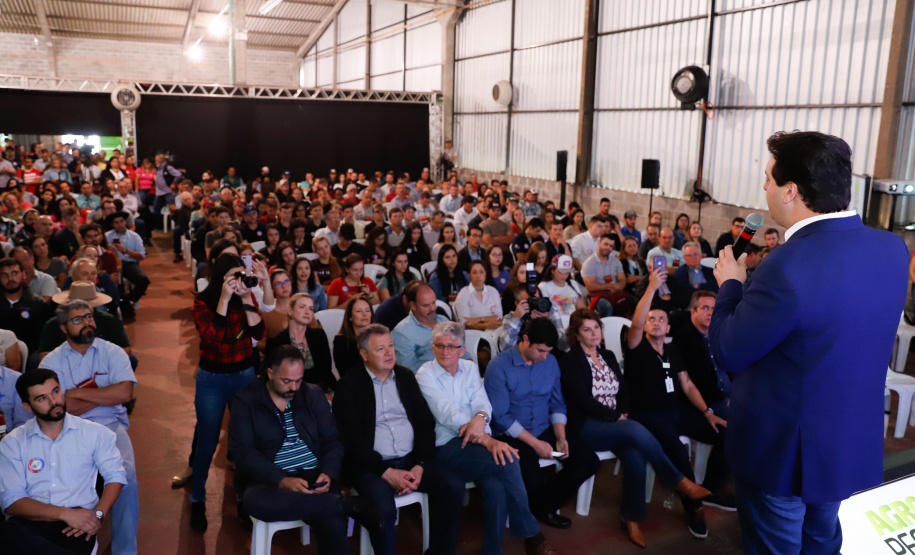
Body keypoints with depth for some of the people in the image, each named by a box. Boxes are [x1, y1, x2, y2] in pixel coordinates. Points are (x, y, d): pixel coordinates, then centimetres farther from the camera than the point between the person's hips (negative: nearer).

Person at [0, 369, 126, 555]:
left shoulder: (94, 433, 9)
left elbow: (115, 475, 8)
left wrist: (98, 514, -12)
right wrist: (65, 513, -16)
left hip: (78, 517, -2)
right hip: (31, 522, 3)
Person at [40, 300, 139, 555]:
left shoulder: (113, 352, 5)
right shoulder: (51, 361, 5)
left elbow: (125, 393, -9)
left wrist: (78, 393, -7)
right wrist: (106, 394, -6)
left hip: (111, 425, 0)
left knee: (126, 475, -26)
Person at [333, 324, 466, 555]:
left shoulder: (406, 376, 12)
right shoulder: (348, 385, -2)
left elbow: (425, 423, 8)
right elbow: (351, 439, -9)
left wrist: (420, 465, -7)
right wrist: (387, 473, -16)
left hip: (411, 459, 5)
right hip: (372, 465, -4)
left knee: (454, 486, -17)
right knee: (384, 507, -32)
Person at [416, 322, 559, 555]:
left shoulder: (470, 368, 15)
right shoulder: (425, 375, 0)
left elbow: (482, 402, 2)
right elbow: (447, 414, -14)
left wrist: (480, 418, -25)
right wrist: (488, 441, -25)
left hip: (479, 441, 4)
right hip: (447, 446, -4)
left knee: (496, 487, -29)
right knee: (508, 461, -27)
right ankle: (531, 536, -11)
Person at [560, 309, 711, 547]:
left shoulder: (608, 356, 15)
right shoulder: (571, 361, -5)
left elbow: (623, 391, 14)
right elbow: (583, 400, -13)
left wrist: (624, 414, -5)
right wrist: (616, 416, -11)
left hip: (614, 423, 6)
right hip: (586, 426, -6)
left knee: (636, 458, -26)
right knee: (636, 430, -31)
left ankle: (631, 518, -8)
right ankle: (678, 481, -15)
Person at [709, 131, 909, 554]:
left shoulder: (788, 266, -32)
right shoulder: (891, 249, -7)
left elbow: (728, 353, -21)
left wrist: (730, 285, -5)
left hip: (782, 450, -6)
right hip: (856, 446, 7)